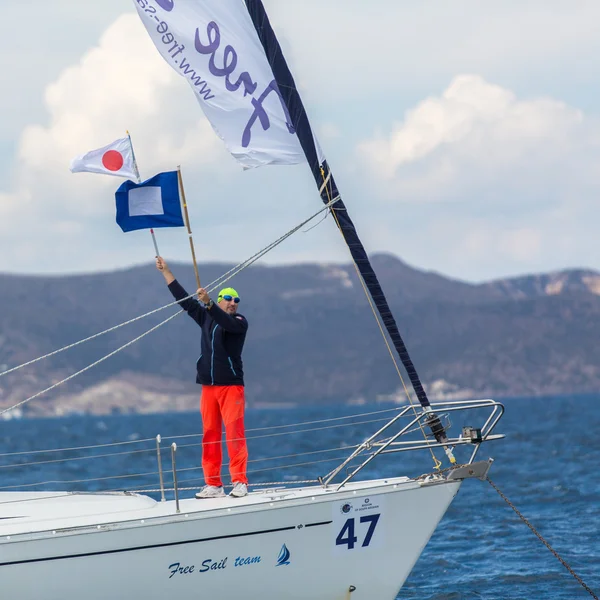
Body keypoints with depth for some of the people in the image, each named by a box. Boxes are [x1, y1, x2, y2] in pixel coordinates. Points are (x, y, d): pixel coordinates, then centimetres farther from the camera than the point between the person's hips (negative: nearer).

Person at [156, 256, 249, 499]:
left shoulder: (239, 322, -1)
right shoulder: (206, 317, 14)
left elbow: (226, 322, -23)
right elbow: (184, 299, 17)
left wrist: (208, 303, -37)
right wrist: (166, 271, 16)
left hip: (231, 385, -5)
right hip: (208, 385, 5)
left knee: (234, 433, -11)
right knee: (210, 434, 3)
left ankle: (240, 482, -12)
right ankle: (213, 485, 4)